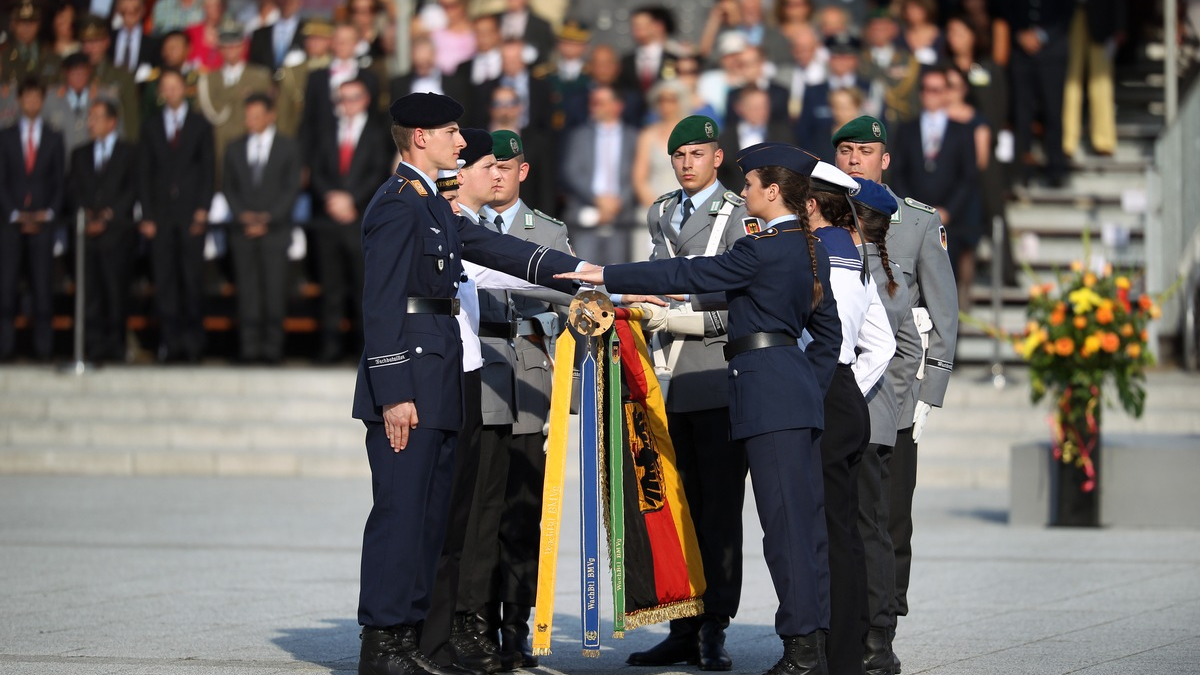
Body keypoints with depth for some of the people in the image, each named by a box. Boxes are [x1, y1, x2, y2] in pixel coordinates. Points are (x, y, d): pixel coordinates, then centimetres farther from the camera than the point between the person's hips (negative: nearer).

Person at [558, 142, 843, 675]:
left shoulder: (761, 250, -13)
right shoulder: (811, 250, 14)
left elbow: (686, 276, -13)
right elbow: (828, 330, 21)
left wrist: (606, 276, -9)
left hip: (767, 390, -9)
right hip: (800, 392, 9)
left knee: (785, 521, -8)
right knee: (805, 518, 10)